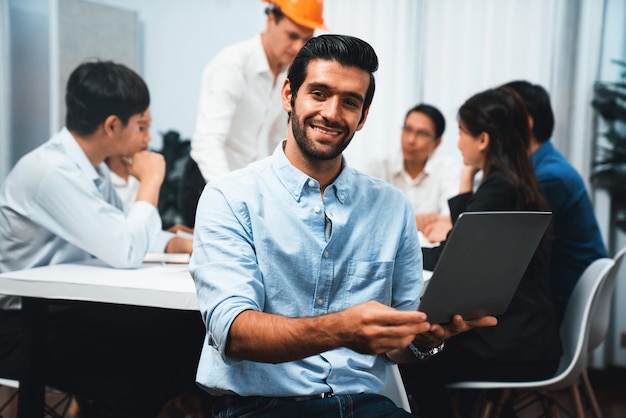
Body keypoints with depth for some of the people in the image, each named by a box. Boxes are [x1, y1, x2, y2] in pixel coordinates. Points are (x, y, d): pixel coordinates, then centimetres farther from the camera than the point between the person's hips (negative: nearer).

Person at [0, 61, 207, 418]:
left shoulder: (93, 168, 6)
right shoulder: (51, 171, -23)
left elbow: (120, 237, 12)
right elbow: (126, 252, -27)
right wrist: (150, 181, -14)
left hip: (70, 310, 8)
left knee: (188, 332, -6)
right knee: (141, 378, -21)